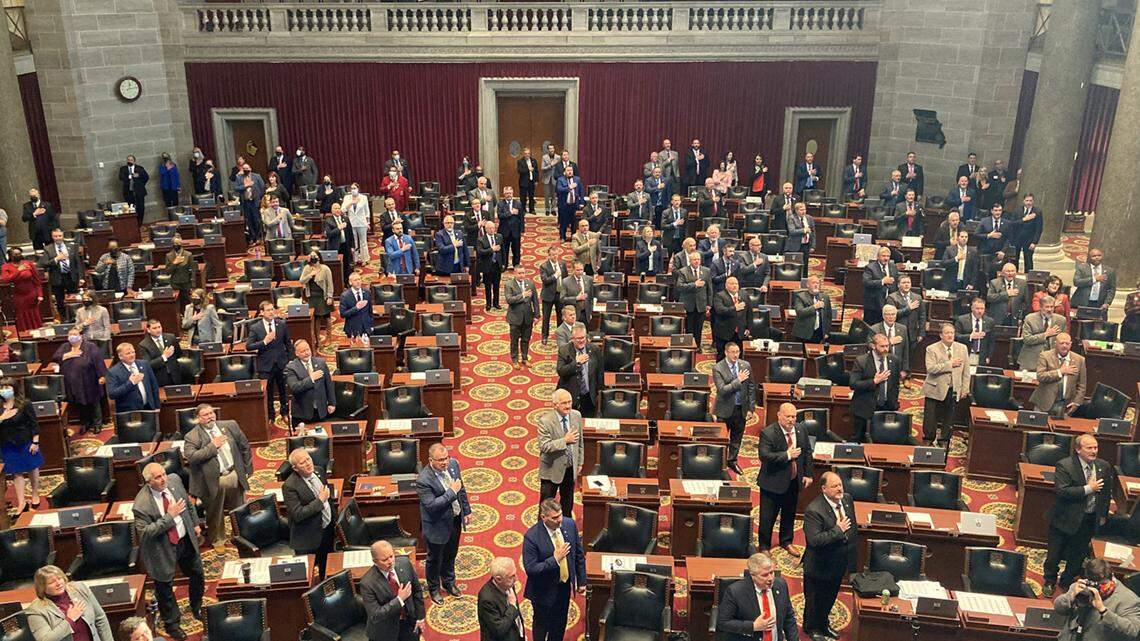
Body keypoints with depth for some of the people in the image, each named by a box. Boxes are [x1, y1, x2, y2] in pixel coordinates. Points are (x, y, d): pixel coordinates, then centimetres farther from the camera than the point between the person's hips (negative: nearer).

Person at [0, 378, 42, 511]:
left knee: (32, 468, 11)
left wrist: (35, 442, -11)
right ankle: (21, 503, 11)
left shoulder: (24, 404, -10)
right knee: (16, 473, 7)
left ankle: (35, 496, 30)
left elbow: (34, 424, -8)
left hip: (26, 443, -3)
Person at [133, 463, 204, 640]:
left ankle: (197, 608, 51)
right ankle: (172, 623, 39)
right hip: (163, 549, -5)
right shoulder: (142, 504, -28)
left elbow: (188, 502, 6)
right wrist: (169, 516, -33)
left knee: (197, 575, 23)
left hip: (186, 539, 5)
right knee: (165, 587, 14)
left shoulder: (174, 480, -12)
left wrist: (195, 523, 12)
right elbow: (144, 532, -28)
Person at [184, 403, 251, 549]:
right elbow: (191, 456, -24)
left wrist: (247, 469, 7)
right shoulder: (192, 437, -9)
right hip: (213, 481, -3)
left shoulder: (230, 426, 2)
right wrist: (212, 445, -21)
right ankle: (218, 540, 35)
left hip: (235, 475, 3)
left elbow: (245, 446, 9)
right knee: (215, 514, 13)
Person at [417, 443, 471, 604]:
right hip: (438, 526, -6)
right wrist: (452, 492, -31)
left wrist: (466, 510, 9)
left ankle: (449, 582, 52)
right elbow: (431, 505, -34)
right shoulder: (423, 480, -31)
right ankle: (433, 588, 43)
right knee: (435, 559, 18)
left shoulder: (453, 464, -11)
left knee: (451, 554, 27)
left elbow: (461, 489, 4)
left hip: (455, 520, 6)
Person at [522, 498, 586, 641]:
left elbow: (579, 555, 0)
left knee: (559, 623, 24)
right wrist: (555, 559, -31)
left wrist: (581, 581, 5)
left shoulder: (569, 524, -13)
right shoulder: (531, 537, -28)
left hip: (565, 585, 5)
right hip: (544, 590, -5)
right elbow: (530, 569, -26)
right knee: (542, 624, 19)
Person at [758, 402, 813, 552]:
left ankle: (786, 542, 41)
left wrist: (808, 474, 7)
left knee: (789, 514, 21)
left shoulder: (801, 429, -1)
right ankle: (764, 546, 23)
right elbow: (764, 456, -29)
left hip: (794, 481, 5)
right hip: (773, 482, -5)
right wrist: (787, 455, -28)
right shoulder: (767, 433, -19)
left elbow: (807, 452, 9)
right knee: (768, 517, 4)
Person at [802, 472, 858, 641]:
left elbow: (854, 528, 9)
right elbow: (814, 540, -36)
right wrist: (838, 530, -32)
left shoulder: (847, 499, -6)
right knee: (814, 600, 16)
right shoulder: (813, 510, -30)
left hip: (839, 563, 7)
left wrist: (854, 556, 12)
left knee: (830, 597, 27)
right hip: (819, 566, -7)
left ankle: (823, 624, 50)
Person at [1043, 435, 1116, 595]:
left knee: (1078, 555, 17)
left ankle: (1067, 582, 37)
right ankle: (1049, 582, 32)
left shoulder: (1104, 466, -1)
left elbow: (1107, 492, 13)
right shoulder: (1064, 466, -18)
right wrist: (1088, 489, -26)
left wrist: (1103, 514, 12)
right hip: (1065, 519, -4)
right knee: (1055, 554, 10)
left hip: (1090, 520, 5)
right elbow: (1061, 492, -27)